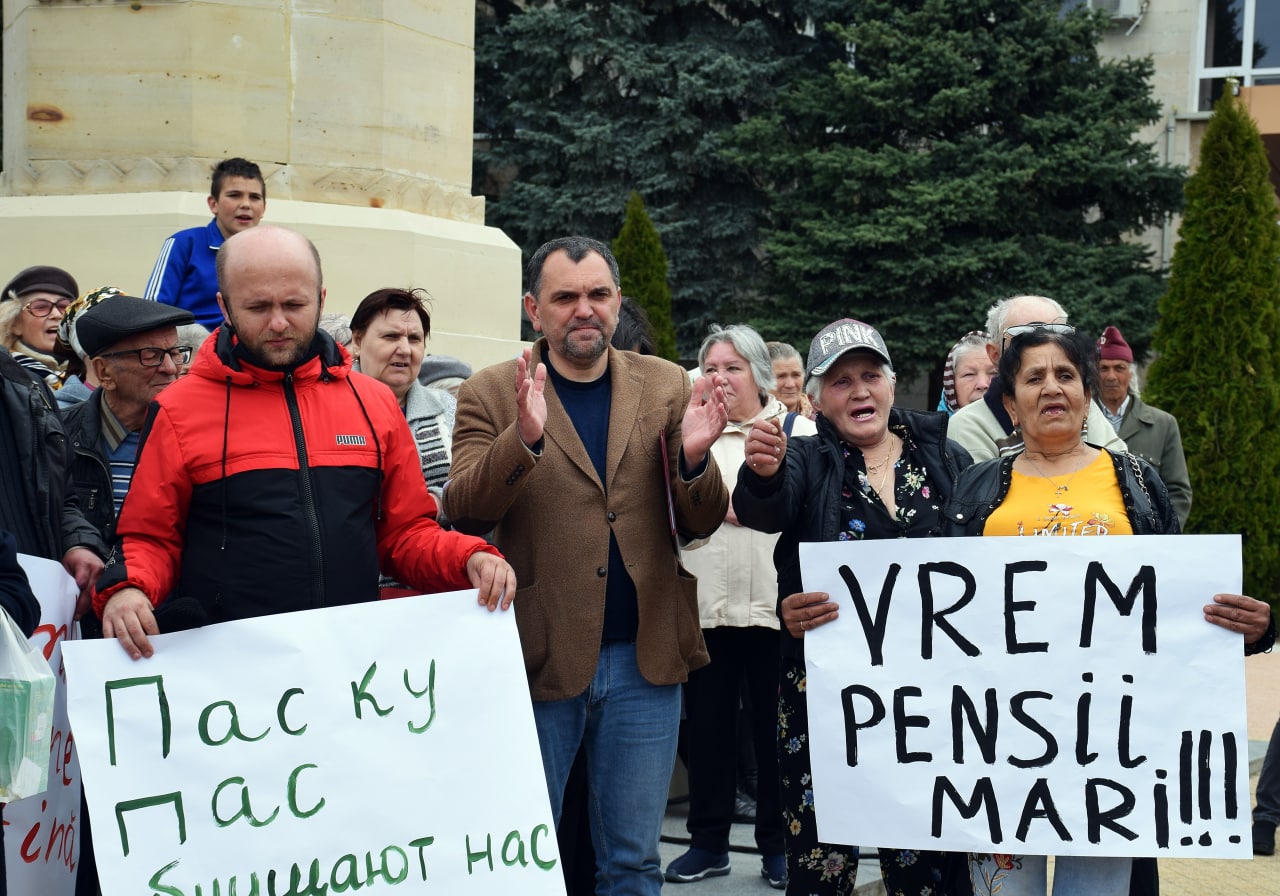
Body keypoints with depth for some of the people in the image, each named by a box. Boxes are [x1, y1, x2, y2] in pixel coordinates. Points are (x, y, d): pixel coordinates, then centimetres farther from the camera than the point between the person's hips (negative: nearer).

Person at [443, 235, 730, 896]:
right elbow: (462, 514, -12)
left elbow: (701, 525, 4)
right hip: (539, 660, -2)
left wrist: (693, 457, -18)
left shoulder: (667, 387, 6)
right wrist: (524, 437, -28)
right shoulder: (490, 394, 0)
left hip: (644, 660, 2)